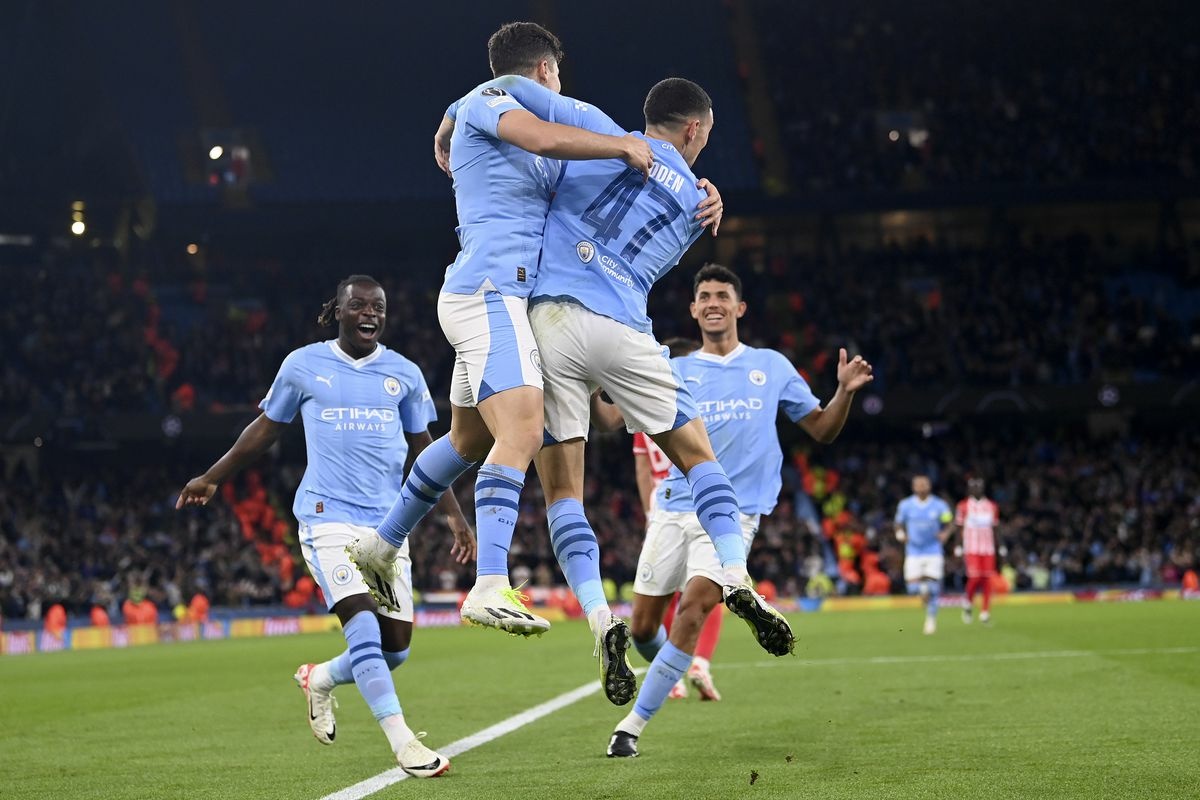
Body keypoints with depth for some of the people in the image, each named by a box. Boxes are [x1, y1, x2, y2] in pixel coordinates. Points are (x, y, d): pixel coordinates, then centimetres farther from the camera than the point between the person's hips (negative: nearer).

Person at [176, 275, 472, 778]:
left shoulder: (404, 374, 10)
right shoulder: (303, 365, 5)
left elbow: (423, 451, 17)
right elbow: (266, 429, 18)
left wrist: (453, 515, 10)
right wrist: (212, 478, 21)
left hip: (388, 523, 4)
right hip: (328, 516, -3)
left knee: (396, 648, -1)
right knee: (363, 624, -22)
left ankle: (321, 678, 30)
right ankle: (403, 742, -24)